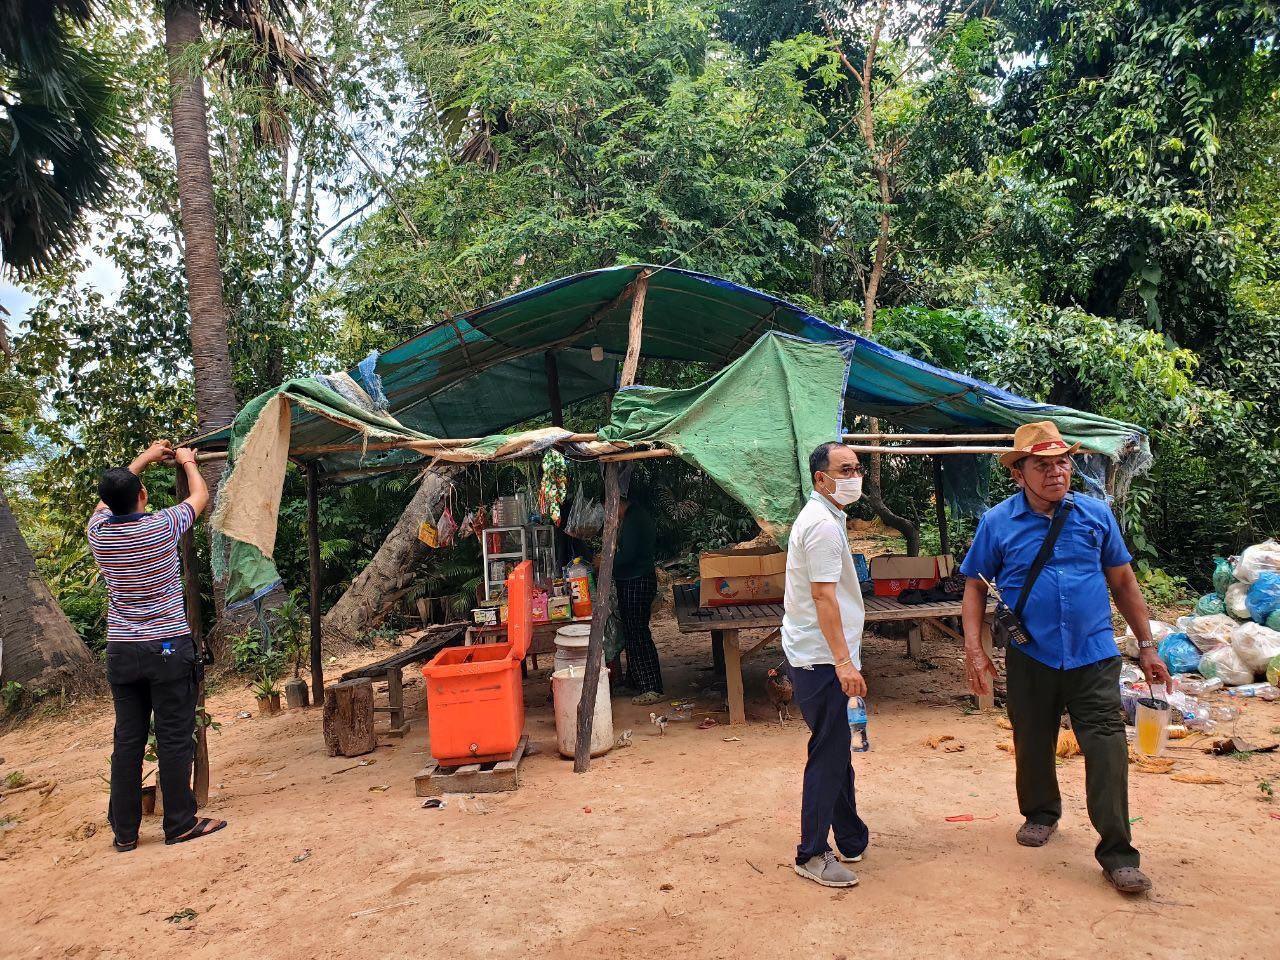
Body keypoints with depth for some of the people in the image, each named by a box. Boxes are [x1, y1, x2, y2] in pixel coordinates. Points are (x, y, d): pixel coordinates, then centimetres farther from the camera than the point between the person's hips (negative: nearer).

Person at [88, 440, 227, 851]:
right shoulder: (161, 527, -12)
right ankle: (180, 823, 9)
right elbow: (200, 496, 7)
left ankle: (124, 831, 16)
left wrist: (144, 459, 33)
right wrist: (187, 461, 25)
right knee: (175, 738, 2)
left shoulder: (98, 531, 0)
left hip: (121, 651, 5)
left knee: (127, 740, 10)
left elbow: (108, 496, 23)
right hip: (168, 648, -4)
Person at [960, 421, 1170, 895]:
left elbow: (1123, 581, 10)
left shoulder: (1096, 514, 2)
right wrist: (974, 650, -6)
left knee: (1107, 746, -6)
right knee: (1032, 745, 14)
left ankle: (1117, 852, 5)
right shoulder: (997, 523, -3)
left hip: (1094, 655, 0)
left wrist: (1147, 646, 10)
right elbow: (975, 587, 3)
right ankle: (1040, 813, 40)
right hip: (1030, 657, 0)